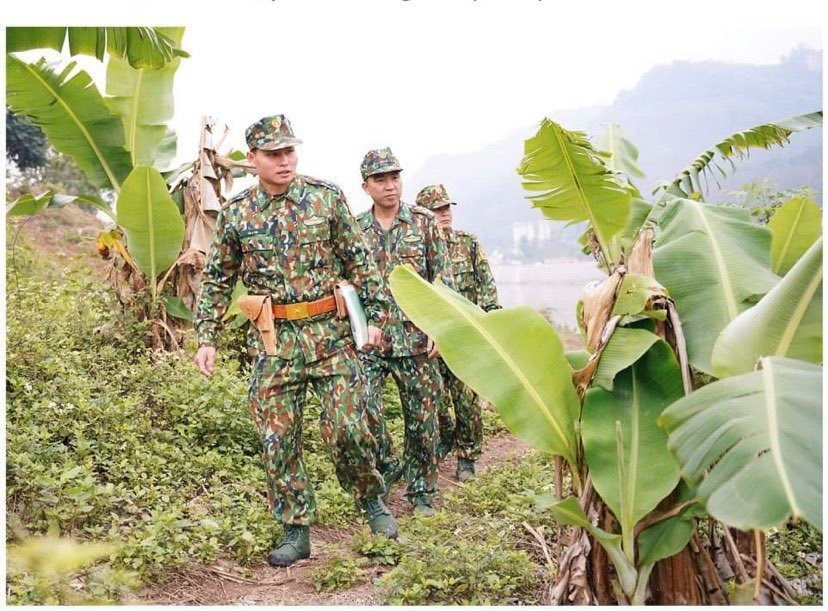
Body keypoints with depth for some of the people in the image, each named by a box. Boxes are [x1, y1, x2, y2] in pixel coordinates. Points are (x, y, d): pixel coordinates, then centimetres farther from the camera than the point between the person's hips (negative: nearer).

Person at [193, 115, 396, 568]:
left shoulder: (326, 197, 1)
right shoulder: (236, 214, 3)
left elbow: (359, 261, 5)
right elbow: (217, 281, 10)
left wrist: (373, 316, 1)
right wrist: (206, 339, 4)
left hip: (332, 331, -1)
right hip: (276, 340, 2)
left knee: (347, 427, -5)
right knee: (277, 438, 3)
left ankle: (372, 501, 22)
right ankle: (296, 531, 16)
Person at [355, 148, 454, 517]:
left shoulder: (423, 222, 3)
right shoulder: (355, 230, 7)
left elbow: (443, 280, 2)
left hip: (417, 338, 0)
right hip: (369, 338, 1)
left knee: (422, 417, 5)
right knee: (363, 407, -13)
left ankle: (421, 490, 20)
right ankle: (386, 465, 12)